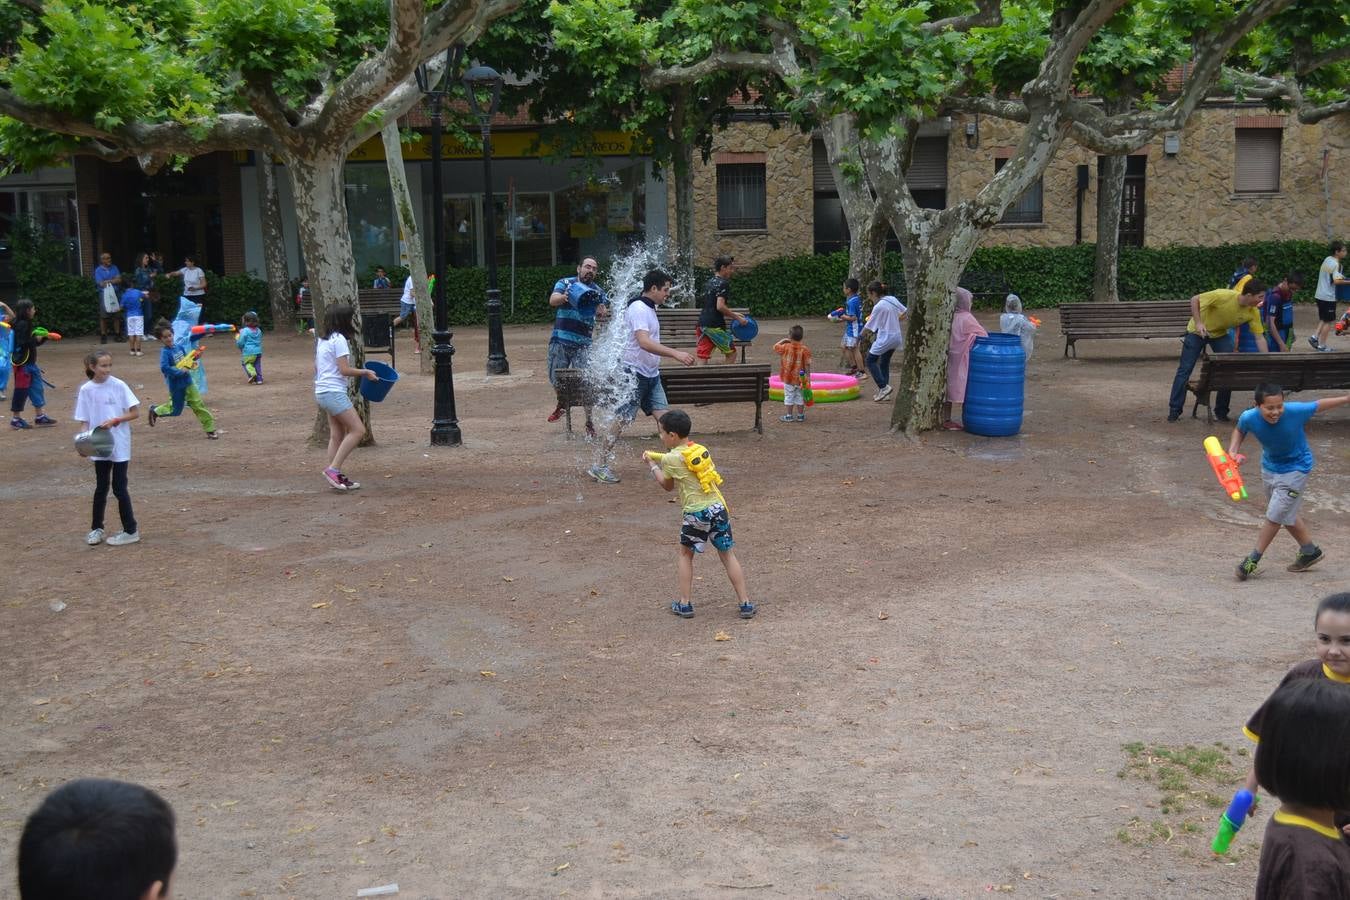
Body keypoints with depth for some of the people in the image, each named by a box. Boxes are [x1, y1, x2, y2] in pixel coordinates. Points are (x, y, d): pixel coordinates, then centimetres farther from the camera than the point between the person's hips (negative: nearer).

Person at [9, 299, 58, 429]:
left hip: (30, 362, 10)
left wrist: (42, 338, 3)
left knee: (37, 388, 12)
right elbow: (22, 343, -25)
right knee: (21, 390, -2)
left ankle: (40, 416, 19)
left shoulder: (26, 324, 12)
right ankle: (15, 419, 7)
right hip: (22, 363, -10)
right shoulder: (21, 324, -16)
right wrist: (36, 339, -16)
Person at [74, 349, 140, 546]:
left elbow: (135, 413, -6)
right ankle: (96, 528, 26)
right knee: (101, 487, 12)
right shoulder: (86, 390, -1)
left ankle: (130, 531, 10)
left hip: (119, 445, -3)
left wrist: (114, 420, -17)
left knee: (119, 487, 0)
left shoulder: (118, 385, -8)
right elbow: (84, 421, 1)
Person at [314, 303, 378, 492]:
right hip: (334, 392, -10)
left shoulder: (322, 339, 14)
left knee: (337, 434, 11)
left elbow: (317, 367, 20)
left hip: (322, 391, 10)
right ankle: (333, 469, -12)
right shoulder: (339, 339, -13)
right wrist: (365, 373, -4)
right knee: (358, 430, -9)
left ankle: (336, 476, 11)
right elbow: (345, 370, -17)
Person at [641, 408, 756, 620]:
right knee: (728, 555, 10)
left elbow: (667, 485, 10)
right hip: (718, 507, 5)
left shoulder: (671, 458, -7)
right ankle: (745, 604, 9)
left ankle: (685, 604, 16)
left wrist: (652, 464, 22)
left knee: (684, 554, 17)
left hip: (696, 513, -5)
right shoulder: (701, 450, 9)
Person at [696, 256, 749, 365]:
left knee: (703, 357, 3)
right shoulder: (723, 283, -10)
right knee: (731, 353, 9)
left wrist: (733, 314, 25)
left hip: (703, 323, 8)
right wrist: (737, 318, -10)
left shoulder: (710, 282, 18)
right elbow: (720, 306, -19)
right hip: (715, 325, -8)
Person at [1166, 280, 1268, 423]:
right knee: (1184, 369, -5)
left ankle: (1221, 411, 6)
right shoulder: (1224, 296, -33)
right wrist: (1198, 323, -30)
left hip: (1221, 335, 4)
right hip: (1197, 331, -4)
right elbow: (1195, 300, -23)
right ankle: (1174, 410, 4)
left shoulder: (1253, 312, -18)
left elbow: (1259, 338, -12)